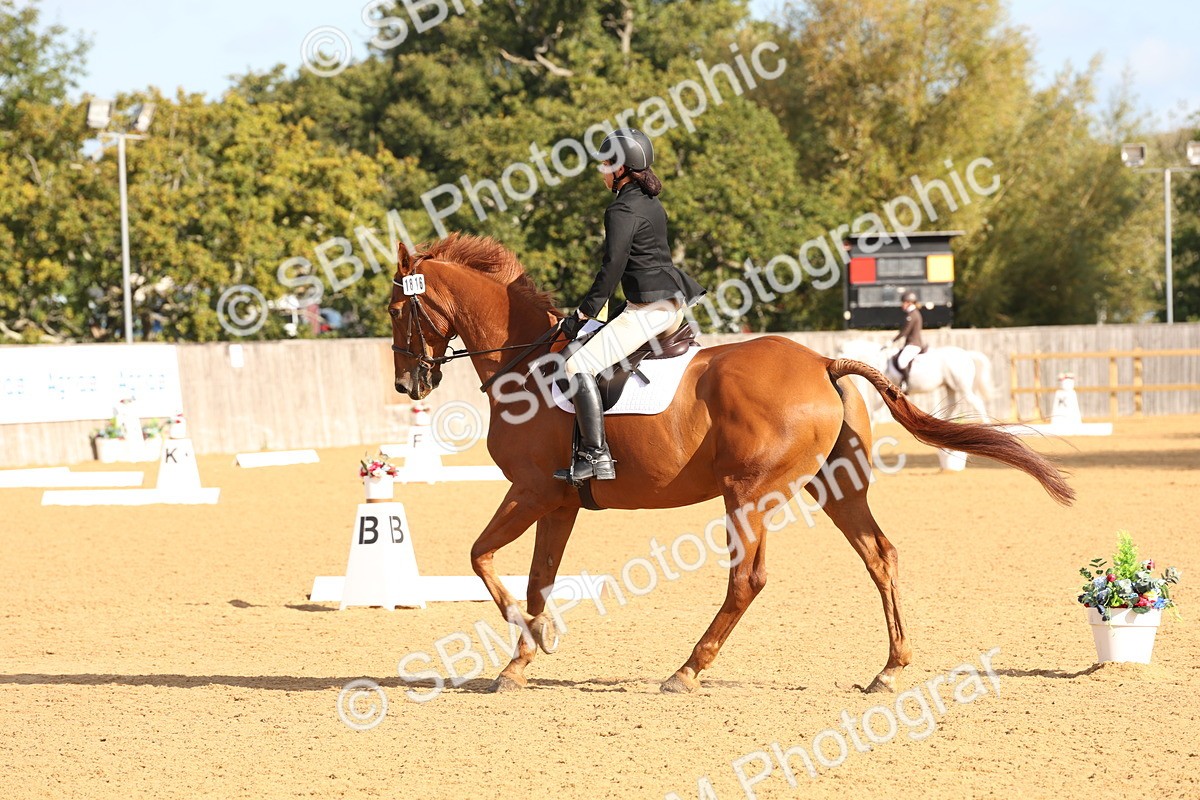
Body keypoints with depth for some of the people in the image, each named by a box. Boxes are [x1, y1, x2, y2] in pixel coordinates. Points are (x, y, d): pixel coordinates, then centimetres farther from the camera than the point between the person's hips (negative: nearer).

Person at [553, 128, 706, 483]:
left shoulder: (622, 210, -12)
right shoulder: (652, 204, 17)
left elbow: (613, 267, -18)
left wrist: (584, 312, -13)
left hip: (649, 308, -11)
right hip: (674, 305, 11)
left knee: (578, 367, -15)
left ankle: (595, 456, -23)